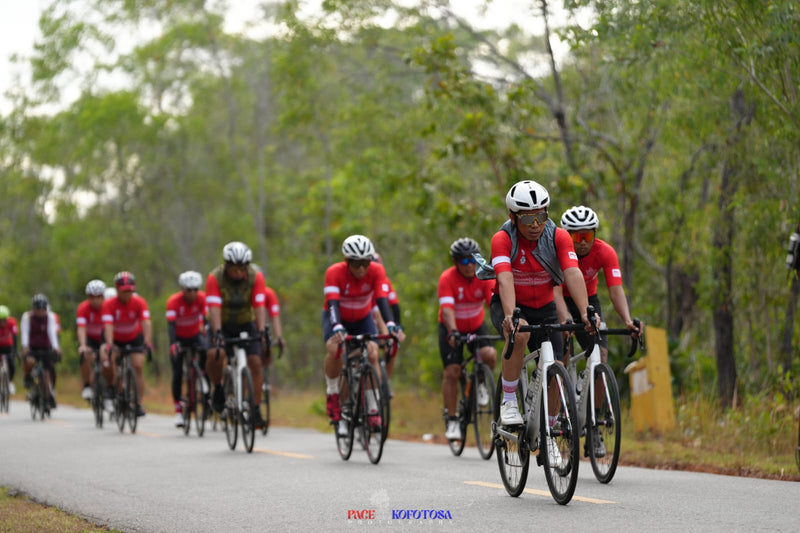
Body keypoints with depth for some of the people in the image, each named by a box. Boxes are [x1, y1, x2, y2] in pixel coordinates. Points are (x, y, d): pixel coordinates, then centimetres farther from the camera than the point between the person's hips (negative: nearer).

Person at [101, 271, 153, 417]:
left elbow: (146, 323, -34)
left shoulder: (139, 302, -23)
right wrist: (109, 345, -52)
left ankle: (139, 404, -11)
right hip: (116, 338, 0)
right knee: (106, 358, -24)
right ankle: (110, 387, 3)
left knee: (138, 366, -16)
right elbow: (108, 326, -37)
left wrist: (147, 342, -50)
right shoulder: (109, 304, -26)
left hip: (135, 337, 0)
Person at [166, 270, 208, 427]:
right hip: (179, 338, -1)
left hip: (195, 335, 1)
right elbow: (171, 324, -36)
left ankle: (204, 379, -9)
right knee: (178, 372, -6)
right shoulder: (174, 301, -26)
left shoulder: (202, 298, -20)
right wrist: (173, 344, -52)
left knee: (205, 352, -32)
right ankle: (178, 410, 1)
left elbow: (207, 319, -26)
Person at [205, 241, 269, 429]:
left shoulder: (256, 277, -19)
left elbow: (260, 306, -25)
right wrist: (217, 333, -43)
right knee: (214, 354, -29)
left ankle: (255, 410, -7)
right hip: (222, 324, -1)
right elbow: (214, 308, -30)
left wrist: (262, 332, -37)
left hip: (246, 324, 1)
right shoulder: (215, 278, -23)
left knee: (255, 362, -14)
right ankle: (218, 389, -2)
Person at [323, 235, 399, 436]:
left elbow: (382, 300, -32)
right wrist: (337, 328, -56)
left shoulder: (376, 271, -24)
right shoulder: (334, 272, -29)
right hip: (336, 318, -2)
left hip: (362, 319, 2)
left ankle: (373, 409, -12)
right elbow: (333, 303, -38)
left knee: (372, 354, -21)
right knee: (334, 350, -31)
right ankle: (332, 393, -8)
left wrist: (391, 325, -48)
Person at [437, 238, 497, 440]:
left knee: (489, 355, -25)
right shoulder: (447, 278, -24)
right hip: (451, 329, -2)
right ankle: (452, 420, -2)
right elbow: (447, 308, -36)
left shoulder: (485, 277, -17)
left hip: (476, 326, 2)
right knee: (452, 371, -12)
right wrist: (453, 331, -53)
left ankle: (481, 383, 7)